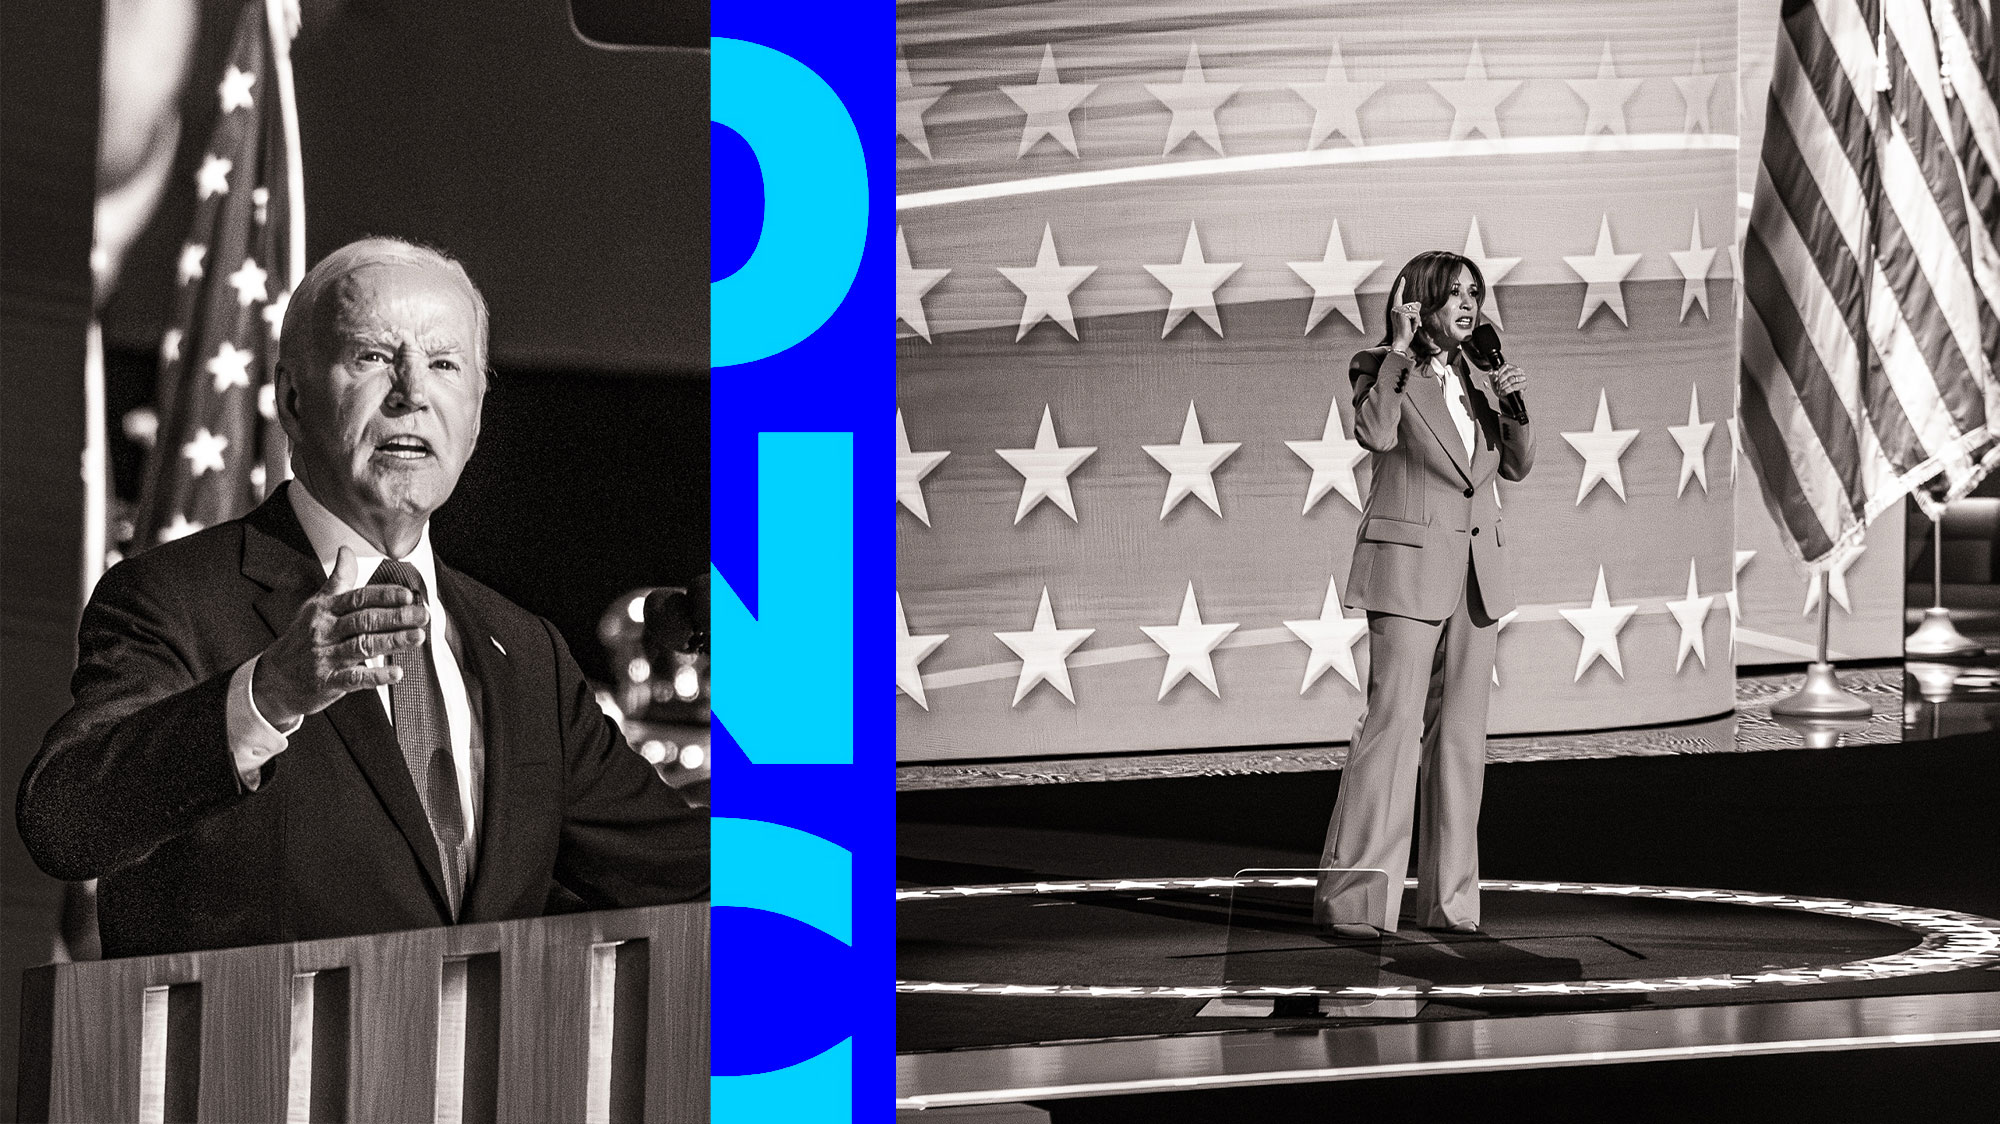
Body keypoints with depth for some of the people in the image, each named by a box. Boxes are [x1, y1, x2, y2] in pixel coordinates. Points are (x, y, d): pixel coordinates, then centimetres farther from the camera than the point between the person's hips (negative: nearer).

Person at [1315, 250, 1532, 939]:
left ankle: (1449, 898, 10)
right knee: (1393, 722, -12)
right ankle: (1353, 899, -10)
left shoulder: (1477, 376, 15)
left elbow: (1517, 465, 14)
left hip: (1476, 572, 7)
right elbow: (1375, 434, -22)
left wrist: (1514, 406, -3)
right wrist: (1400, 350, -18)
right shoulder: (1379, 369, -3)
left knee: (1460, 734, 6)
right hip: (1408, 569, -6)